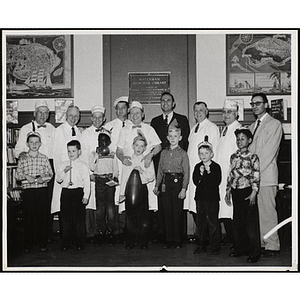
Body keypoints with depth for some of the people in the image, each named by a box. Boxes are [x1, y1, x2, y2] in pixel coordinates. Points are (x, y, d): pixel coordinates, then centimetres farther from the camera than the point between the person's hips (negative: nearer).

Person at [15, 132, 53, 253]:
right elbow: (17, 175, 3)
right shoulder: (23, 159, 6)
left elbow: (50, 173, 4)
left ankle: (42, 243, 11)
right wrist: (26, 176, -15)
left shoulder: (44, 158, 7)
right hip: (28, 190, 0)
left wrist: (43, 178, -15)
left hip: (42, 190, 0)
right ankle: (28, 244, 11)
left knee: (42, 216, 2)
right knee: (28, 217, 2)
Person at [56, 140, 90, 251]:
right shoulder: (63, 164, 11)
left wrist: (86, 196, -8)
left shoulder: (83, 166, 1)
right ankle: (66, 243, 16)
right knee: (65, 218, 5)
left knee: (79, 218, 1)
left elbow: (87, 182, -1)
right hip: (66, 192, 3)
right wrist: (64, 171, -10)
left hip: (78, 192, -3)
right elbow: (58, 179, 7)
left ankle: (79, 243, 12)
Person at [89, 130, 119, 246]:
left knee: (110, 207, -4)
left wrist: (115, 178, -7)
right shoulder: (93, 153, 11)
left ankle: (110, 232, 3)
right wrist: (97, 154, -6)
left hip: (110, 181, 1)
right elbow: (92, 168, -4)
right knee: (100, 207, -2)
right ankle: (100, 231, 4)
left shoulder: (112, 155, 14)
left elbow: (116, 170, 12)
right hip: (99, 181, 0)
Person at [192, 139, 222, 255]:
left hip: (212, 198, -3)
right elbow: (195, 182, -3)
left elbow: (217, 182, -12)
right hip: (200, 197, 4)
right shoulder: (197, 167, 8)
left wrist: (209, 172, -17)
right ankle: (202, 245, 18)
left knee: (213, 222, -1)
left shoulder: (216, 167, -2)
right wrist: (201, 173, -16)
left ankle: (215, 246, 7)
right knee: (200, 222, 8)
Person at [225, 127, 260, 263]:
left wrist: (253, 193, -14)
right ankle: (240, 248, 23)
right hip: (235, 191, 6)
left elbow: (256, 177, -8)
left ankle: (254, 252, 4)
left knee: (251, 222, -3)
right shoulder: (233, 157, 10)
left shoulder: (252, 157, -5)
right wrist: (228, 191, 13)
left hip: (247, 191, -5)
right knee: (237, 221, 11)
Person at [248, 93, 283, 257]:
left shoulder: (274, 124, -2)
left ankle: (272, 246, 2)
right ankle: (259, 243, 13)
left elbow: (268, 152, -10)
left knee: (267, 211, -5)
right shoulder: (252, 126, 21)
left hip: (265, 175, -6)